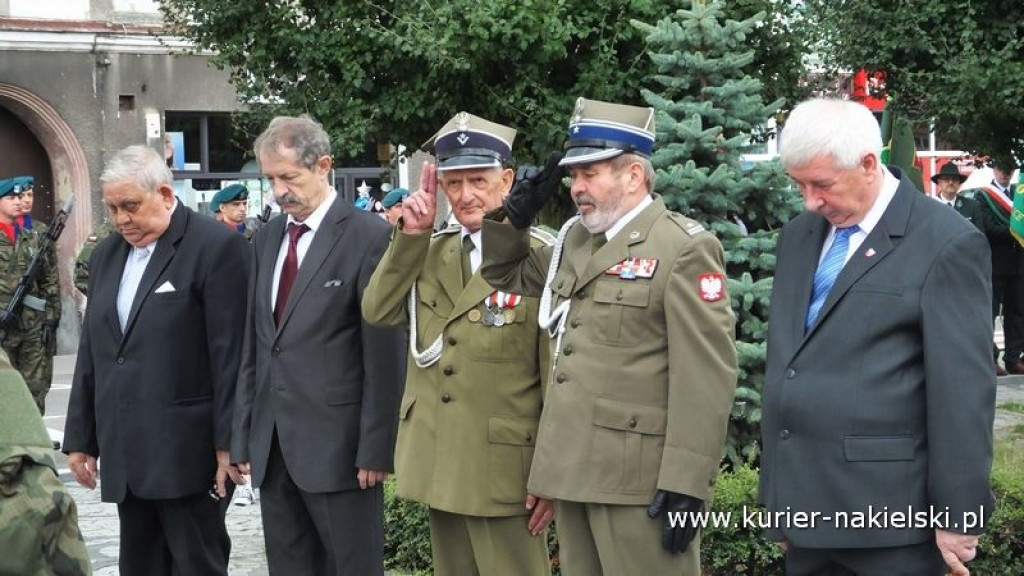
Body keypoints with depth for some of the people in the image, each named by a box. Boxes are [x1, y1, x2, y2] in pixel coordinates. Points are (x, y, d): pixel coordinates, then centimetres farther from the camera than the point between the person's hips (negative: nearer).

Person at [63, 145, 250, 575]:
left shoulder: (215, 247, -9)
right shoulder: (105, 255, 15)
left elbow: (231, 355, -12)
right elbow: (90, 354, 18)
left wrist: (229, 443, -13)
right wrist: (81, 438, 16)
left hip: (188, 453, -7)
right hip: (125, 455, 7)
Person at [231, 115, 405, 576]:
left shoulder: (369, 236, -7)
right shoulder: (266, 239, 14)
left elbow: (384, 355, -10)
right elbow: (252, 346, 15)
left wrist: (375, 449, -12)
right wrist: (243, 437, 11)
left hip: (336, 445, -6)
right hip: (273, 446, 6)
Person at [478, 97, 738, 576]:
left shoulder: (684, 248, -9)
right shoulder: (573, 240, 14)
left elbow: (706, 376, -15)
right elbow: (507, 275, 32)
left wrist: (686, 482, -19)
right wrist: (513, 218, 12)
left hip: (639, 477, -8)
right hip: (574, 466, 8)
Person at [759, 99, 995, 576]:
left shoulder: (946, 244, -9)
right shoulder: (798, 237, 13)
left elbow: (964, 391, -11)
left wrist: (959, 517, -11)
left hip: (887, 519, -6)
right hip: (805, 506, 6)